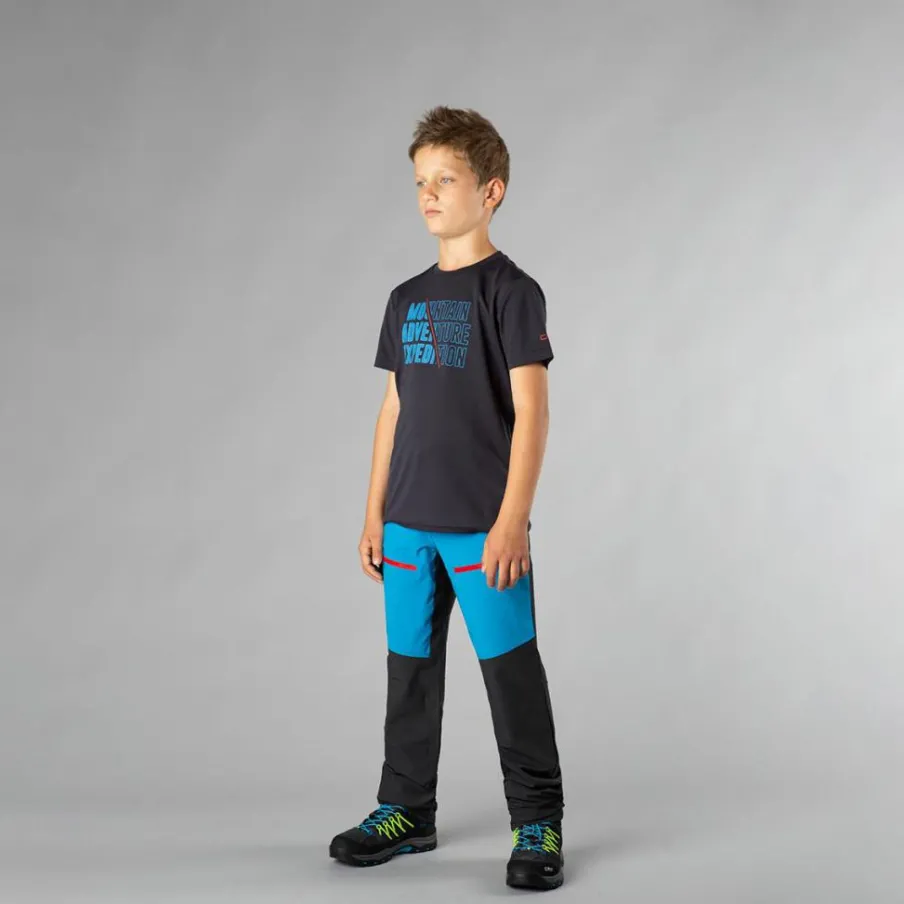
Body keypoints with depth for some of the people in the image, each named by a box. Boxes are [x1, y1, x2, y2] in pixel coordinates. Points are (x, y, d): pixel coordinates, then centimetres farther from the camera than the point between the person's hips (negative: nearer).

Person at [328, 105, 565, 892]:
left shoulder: (511, 291, -7)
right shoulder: (407, 298, 12)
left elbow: (531, 411, -11)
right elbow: (395, 407, 14)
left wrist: (513, 519, -17)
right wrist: (375, 513, 12)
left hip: (484, 525, -6)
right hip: (409, 524, 6)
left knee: (511, 670, 0)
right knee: (410, 666, 13)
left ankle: (538, 824, 13)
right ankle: (406, 811, 27)